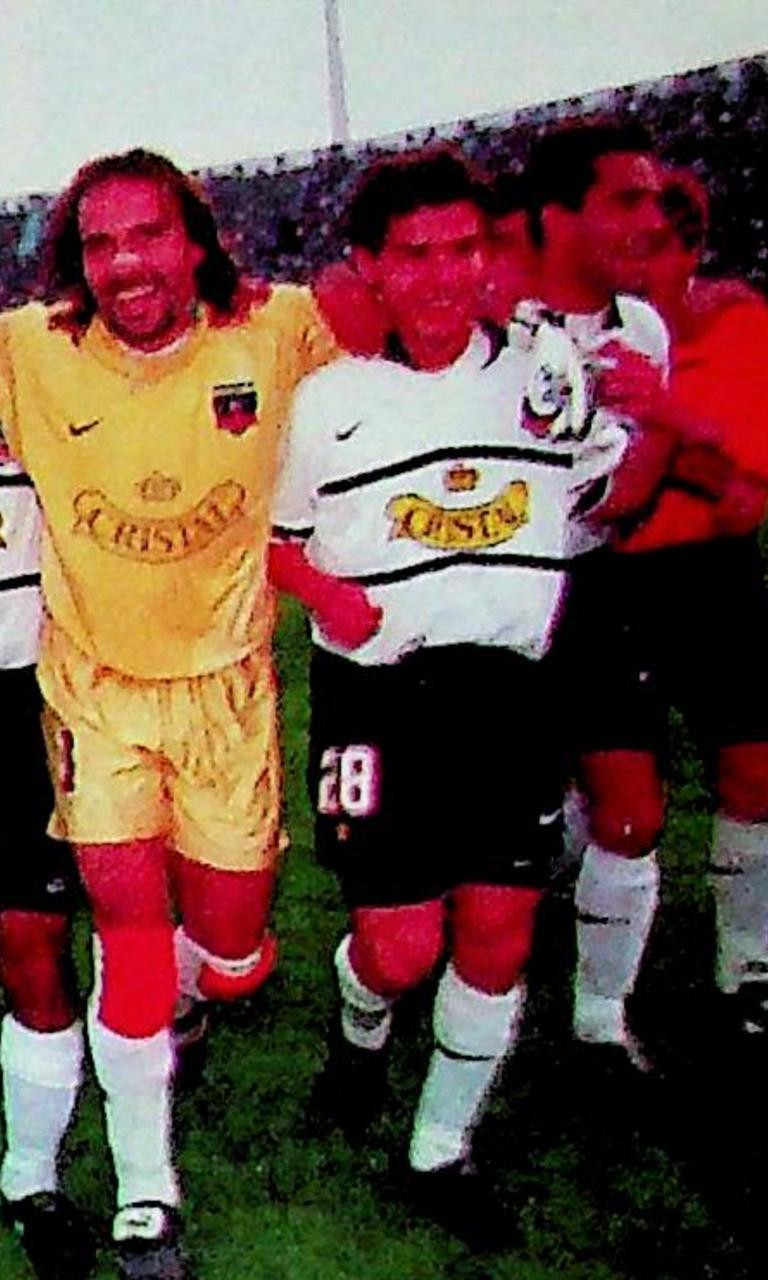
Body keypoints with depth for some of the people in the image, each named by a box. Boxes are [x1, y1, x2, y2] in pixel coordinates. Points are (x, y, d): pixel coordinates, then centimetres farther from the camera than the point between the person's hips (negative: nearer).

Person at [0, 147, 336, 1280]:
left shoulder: (276, 331, -11)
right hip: (95, 683, -1)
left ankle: (156, 1003, 46)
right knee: (132, 934, -6)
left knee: (231, 953, 8)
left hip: (226, 677, 1)